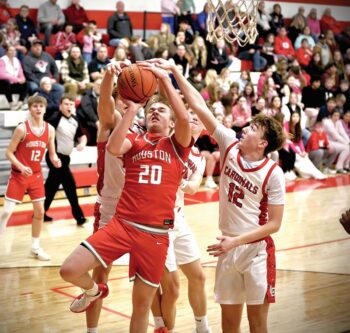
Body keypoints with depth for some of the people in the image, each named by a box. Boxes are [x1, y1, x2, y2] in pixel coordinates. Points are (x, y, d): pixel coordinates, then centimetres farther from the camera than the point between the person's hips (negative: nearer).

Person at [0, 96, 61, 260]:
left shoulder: (50, 129, -2)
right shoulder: (22, 128, -15)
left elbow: (52, 154, 6)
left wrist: (55, 160, -17)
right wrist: (21, 167, -26)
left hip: (36, 175, 5)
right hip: (18, 175, -5)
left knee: (39, 211, 8)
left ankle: (35, 247, 23)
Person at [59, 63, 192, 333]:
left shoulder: (177, 146, 8)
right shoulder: (134, 141, 11)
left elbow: (185, 119, -13)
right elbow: (113, 148, -12)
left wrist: (165, 81, -10)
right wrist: (132, 109, -9)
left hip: (156, 234, -1)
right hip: (122, 225, 1)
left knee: (142, 305, 8)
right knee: (69, 270, -13)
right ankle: (94, 290, 23)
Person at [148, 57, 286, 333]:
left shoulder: (273, 174, -13)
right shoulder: (231, 146, -2)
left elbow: (274, 224, -12)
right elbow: (199, 106, -5)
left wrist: (237, 241, -18)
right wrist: (174, 69, -7)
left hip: (257, 250, -4)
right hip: (228, 248, 4)